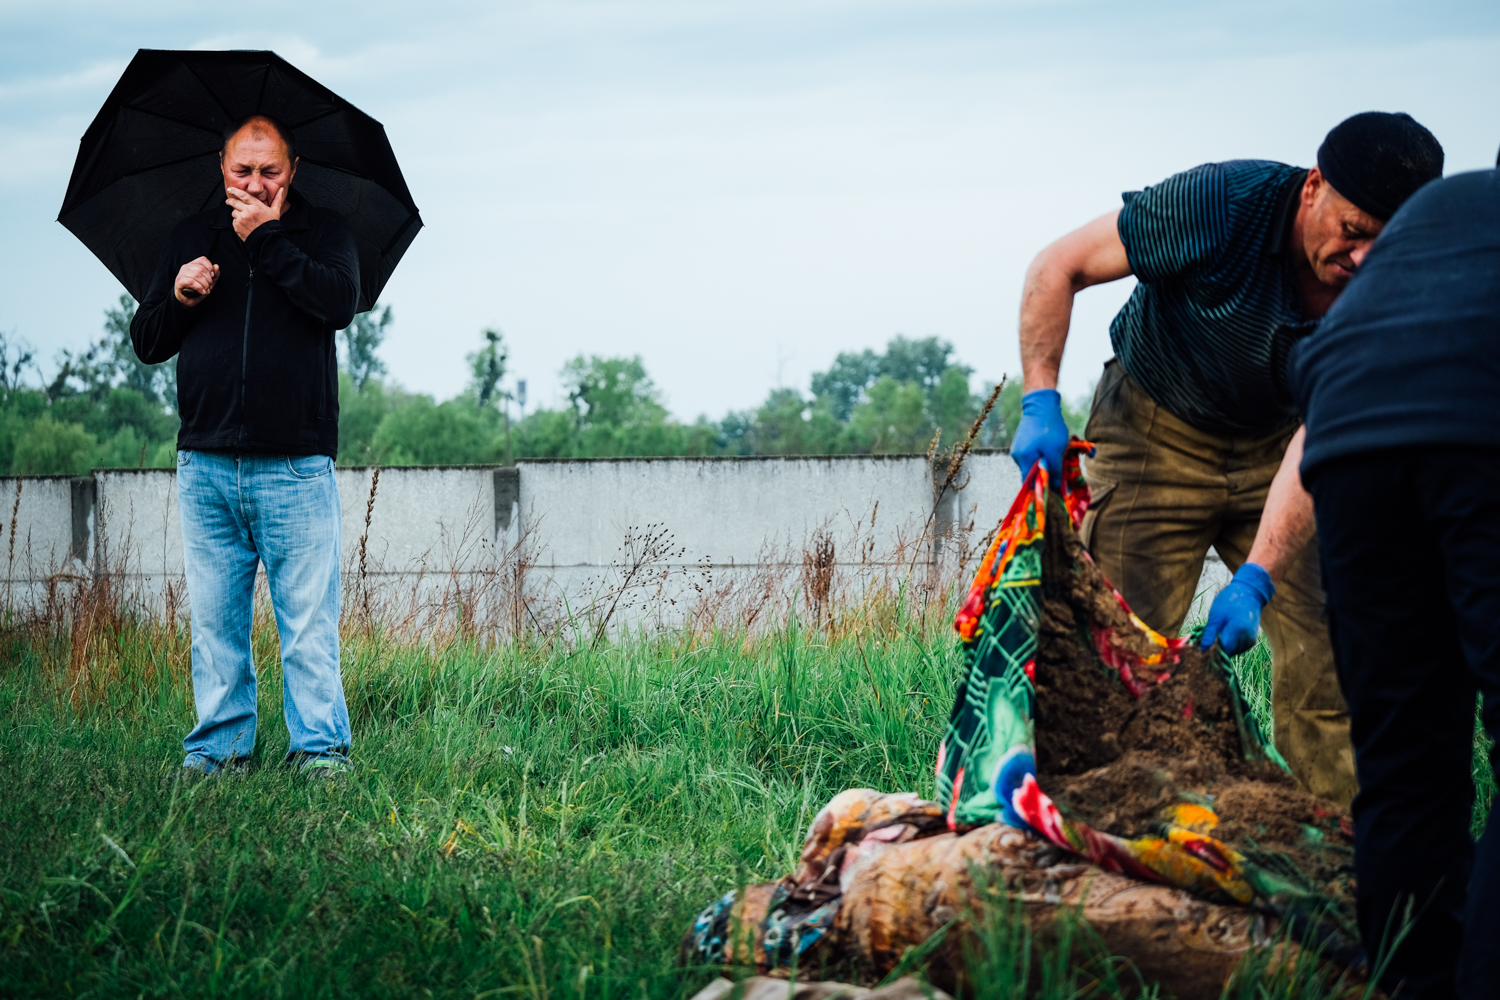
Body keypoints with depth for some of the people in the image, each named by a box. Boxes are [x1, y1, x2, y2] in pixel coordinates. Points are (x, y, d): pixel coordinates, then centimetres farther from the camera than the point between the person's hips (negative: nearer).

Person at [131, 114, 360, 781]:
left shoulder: (323, 232, 8)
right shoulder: (191, 238, 15)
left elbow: (340, 302, -13)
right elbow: (146, 343, 15)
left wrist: (266, 237, -12)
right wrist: (179, 298, -5)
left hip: (294, 468, -3)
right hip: (205, 467, 3)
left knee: (308, 620, -4)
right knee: (215, 620, 5)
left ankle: (320, 747, 1)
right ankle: (220, 745, 13)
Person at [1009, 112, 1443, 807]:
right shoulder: (1224, 203, -29)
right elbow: (1057, 268, -19)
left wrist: (1259, 578, -30)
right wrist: (1041, 403, -28)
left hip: (1273, 444, 3)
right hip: (1157, 430, -3)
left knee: (1326, 649, -6)